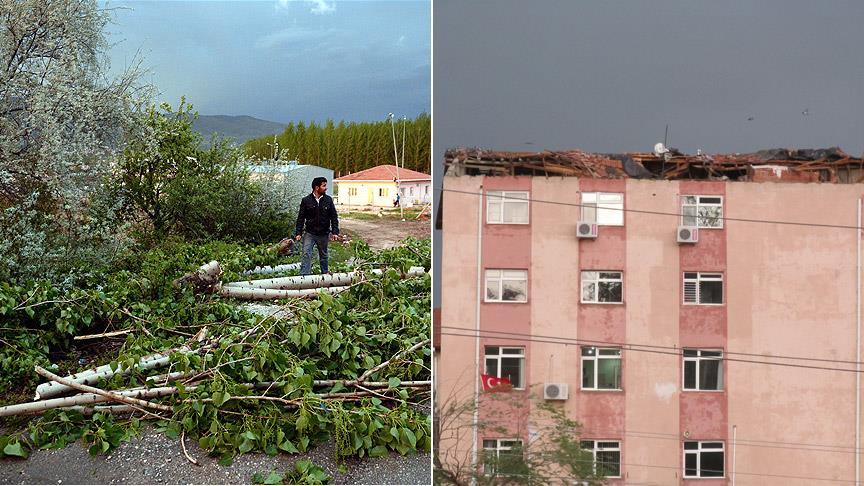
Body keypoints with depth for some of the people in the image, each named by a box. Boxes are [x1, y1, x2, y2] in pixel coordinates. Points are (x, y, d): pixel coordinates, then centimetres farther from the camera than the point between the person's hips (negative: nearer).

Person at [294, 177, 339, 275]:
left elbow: (334, 217, 3)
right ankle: (304, 275, -12)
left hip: (323, 234, 2)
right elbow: (300, 218, -1)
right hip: (309, 234, -2)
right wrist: (298, 233, -6)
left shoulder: (328, 200, 0)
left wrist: (335, 232, -4)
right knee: (306, 254, -11)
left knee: (323, 255, 16)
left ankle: (325, 273, 33)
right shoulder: (306, 200, -5)